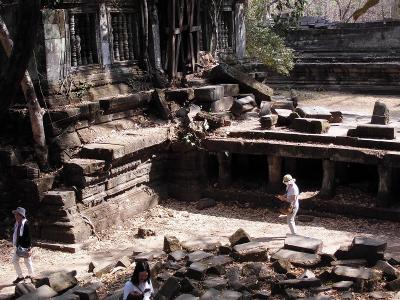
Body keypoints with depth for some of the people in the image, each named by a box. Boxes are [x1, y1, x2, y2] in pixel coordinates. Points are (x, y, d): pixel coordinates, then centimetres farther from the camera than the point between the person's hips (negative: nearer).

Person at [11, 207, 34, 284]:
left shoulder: (25, 224, -19)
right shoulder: (17, 223, 3)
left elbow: (28, 236, -18)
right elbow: (16, 235, 12)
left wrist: (30, 249, -18)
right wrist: (15, 244, 15)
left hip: (25, 246, -8)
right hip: (18, 246, 8)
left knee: (27, 262, 6)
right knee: (14, 261, 10)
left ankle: (30, 275, 25)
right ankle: (20, 276, 24)